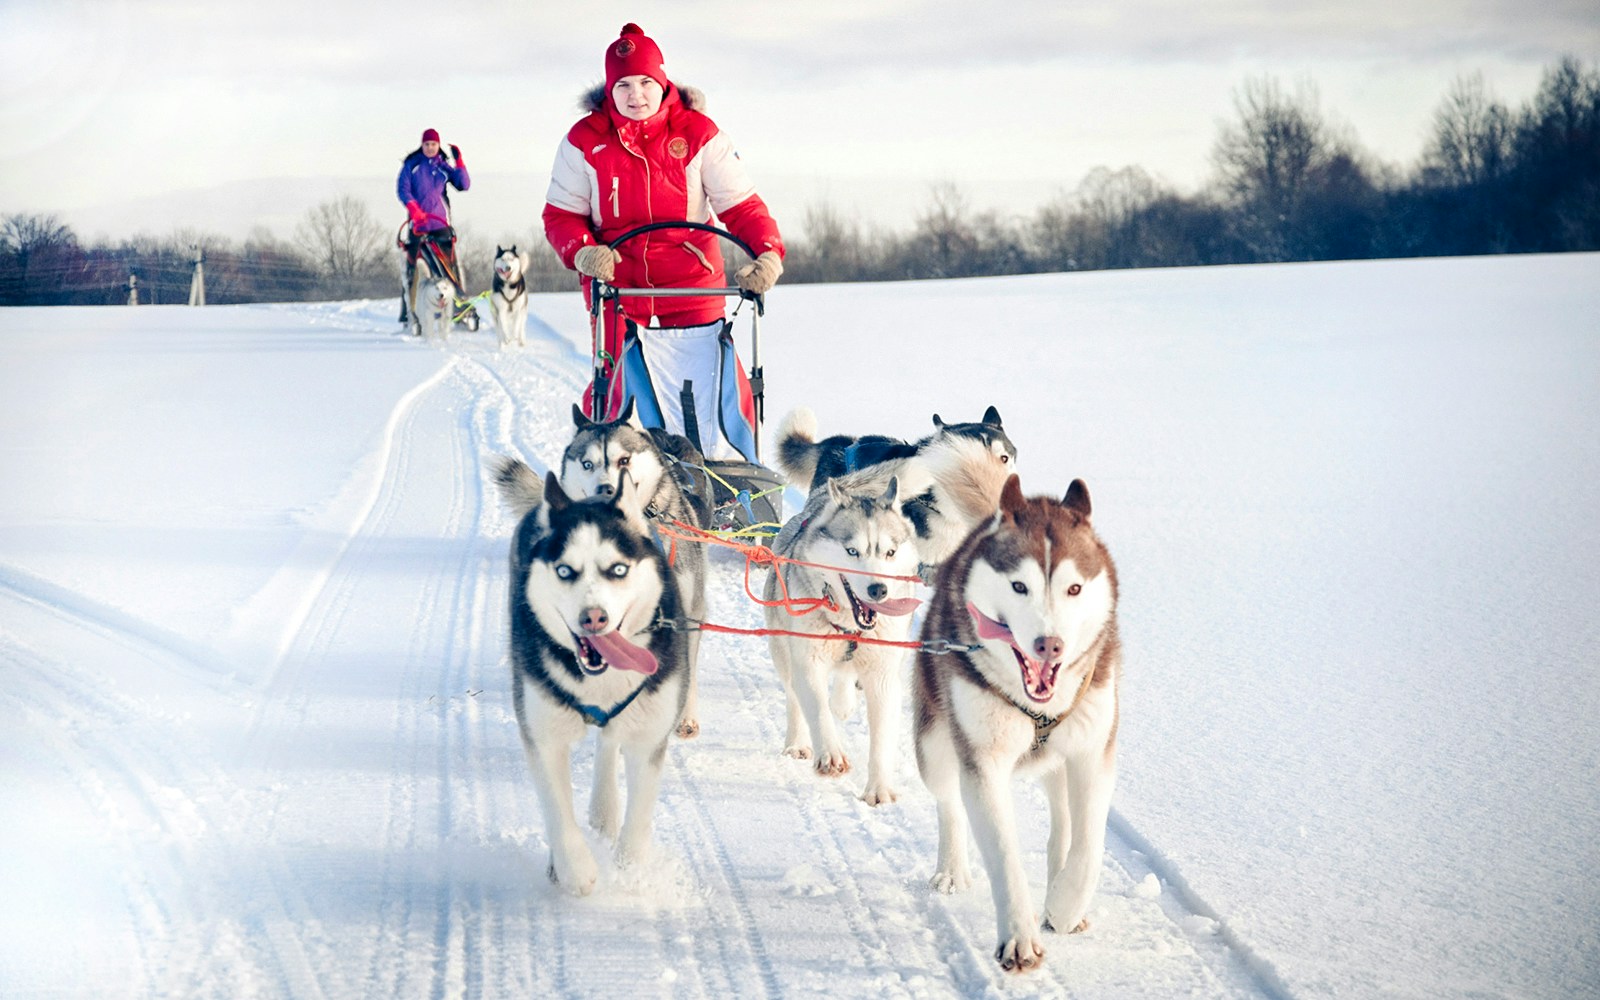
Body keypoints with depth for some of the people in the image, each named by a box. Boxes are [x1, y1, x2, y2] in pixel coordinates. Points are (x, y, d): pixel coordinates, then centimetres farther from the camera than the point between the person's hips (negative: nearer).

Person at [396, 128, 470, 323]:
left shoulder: (444, 166, 11)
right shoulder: (411, 165, 6)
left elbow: (464, 185, 3)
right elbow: (402, 189, -4)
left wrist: (459, 163, -9)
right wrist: (413, 208, -19)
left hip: (440, 223, 1)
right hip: (418, 224, -1)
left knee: (450, 266, -7)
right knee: (412, 268, -3)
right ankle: (407, 313, 1)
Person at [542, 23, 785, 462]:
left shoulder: (698, 134, -1)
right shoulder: (584, 141, 1)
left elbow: (741, 205, -2)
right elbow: (561, 214, 5)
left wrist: (768, 252, -21)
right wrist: (581, 250, -17)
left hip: (694, 293, 0)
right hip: (619, 297, 1)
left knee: (715, 409, -3)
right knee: (613, 404, 0)